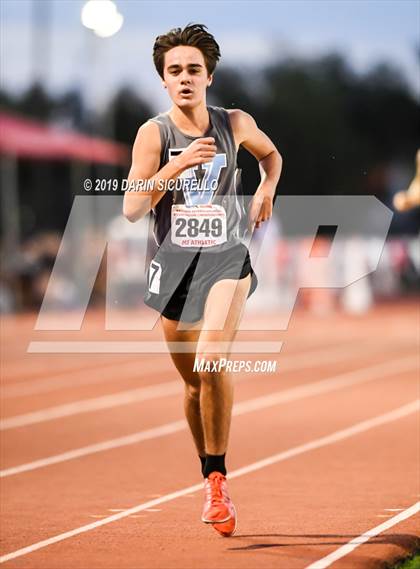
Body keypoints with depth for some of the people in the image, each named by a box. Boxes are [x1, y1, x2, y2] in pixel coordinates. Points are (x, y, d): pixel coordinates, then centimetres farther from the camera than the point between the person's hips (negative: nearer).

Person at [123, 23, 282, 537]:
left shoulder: (235, 124, 1)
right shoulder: (154, 133, -4)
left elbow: (271, 153, 25)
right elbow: (132, 208, -13)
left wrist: (267, 188, 7)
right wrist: (176, 166, -23)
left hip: (226, 260, -1)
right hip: (174, 263, 1)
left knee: (211, 365, -24)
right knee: (193, 382, 10)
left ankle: (217, 481, -14)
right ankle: (211, 482, 29)